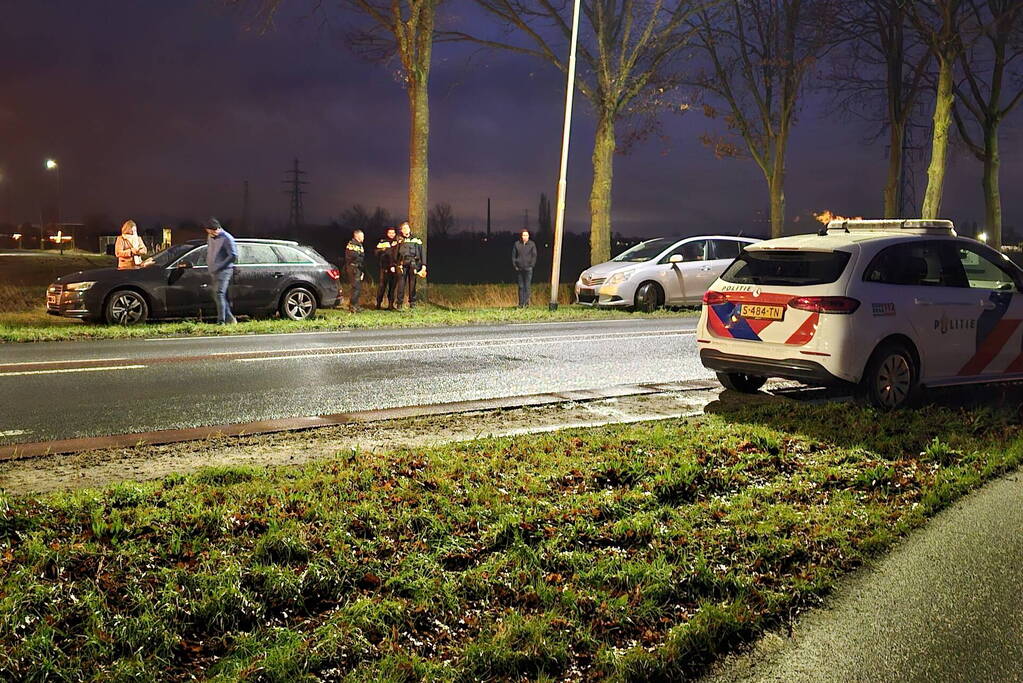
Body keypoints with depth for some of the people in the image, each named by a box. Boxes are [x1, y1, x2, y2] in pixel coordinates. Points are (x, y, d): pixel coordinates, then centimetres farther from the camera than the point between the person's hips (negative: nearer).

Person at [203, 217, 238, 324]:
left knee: (219, 294, -17)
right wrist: (209, 266, 16)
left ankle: (221, 321, -20)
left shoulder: (227, 238, -13)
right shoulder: (210, 237, 12)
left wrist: (219, 266, -16)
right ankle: (230, 318, 17)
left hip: (223, 271, -9)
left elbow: (233, 255, -16)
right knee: (218, 295, 9)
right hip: (213, 271, 9)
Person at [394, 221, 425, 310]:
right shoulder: (399, 240, 12)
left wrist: (423, 265, 3)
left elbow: (421, 252, 10)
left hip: (413, 263, 0)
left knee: (412, 284, 1)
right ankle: (399, 303, -1)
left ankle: (412, 302, 8)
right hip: (402, 264, 0)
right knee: (401, 284, -4)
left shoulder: (416, 240, 12)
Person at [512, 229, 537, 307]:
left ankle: (526, 303, -2)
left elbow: (534, 256, 2)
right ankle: (521, 303, 10)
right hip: (519, 268, 2)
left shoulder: (532, 244, 1)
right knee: (521, 286, 7)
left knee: (527, 286, -4)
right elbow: (513, 255, 9)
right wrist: (515, 265, 1)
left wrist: (532, 265, -6)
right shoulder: (517, 244, 5)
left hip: (528, 268, -2)